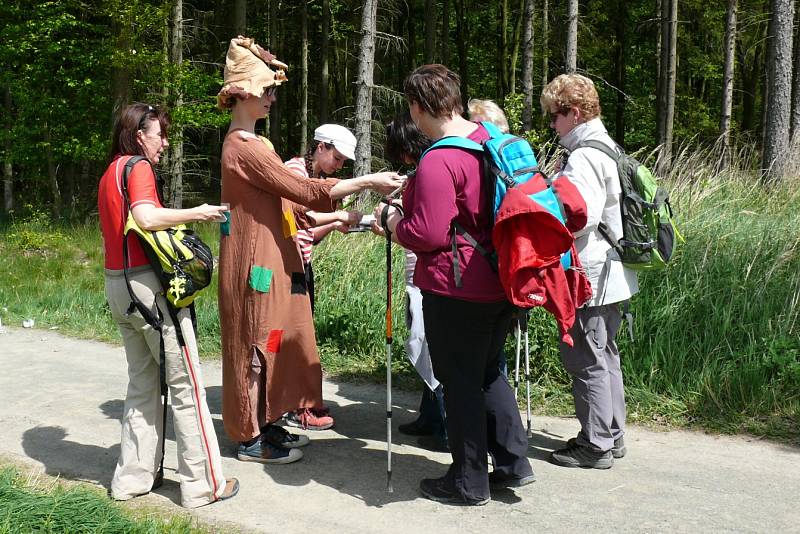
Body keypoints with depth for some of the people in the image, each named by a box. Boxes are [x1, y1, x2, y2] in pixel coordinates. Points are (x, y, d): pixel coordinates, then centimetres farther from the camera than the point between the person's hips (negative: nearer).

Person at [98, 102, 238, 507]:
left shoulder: (109, 173, 18)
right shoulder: (138, 167, -9)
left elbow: (118, 228, 16)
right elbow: (146, 217, -27)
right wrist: (196, 213, -16)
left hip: (117, 285, 9)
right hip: (149, 284, -9)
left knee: (143, 382, 16)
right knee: (186, 383, -3)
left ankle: (133, 477, 20)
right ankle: (202, 484, 3)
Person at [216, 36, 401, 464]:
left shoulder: (253, 143, 14)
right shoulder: (243, 148, -19)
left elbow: (284, 198, 18)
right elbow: (304, 191, -22)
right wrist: (367, 182, -18)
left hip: (274, 258, 10)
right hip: (257, 262, -10)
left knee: (277, 342, 14)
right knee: (258, 346, 0)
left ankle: (267, 425, 26)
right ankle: (251, 440, 13)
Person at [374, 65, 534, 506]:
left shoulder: (438, 162, -21)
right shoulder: (489, 140, 6)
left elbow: (428, 235, -23)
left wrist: (394, 222, -4)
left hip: (457, 291, -9)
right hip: (502, 283, 9)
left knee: (460, 382, 6)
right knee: (487, 371, 23)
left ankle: (469, 482, 20)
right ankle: (513, 462, 28)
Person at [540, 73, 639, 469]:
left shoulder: (583, 158, -18)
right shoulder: (608, 148, 13)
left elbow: (580, 217, -28)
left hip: (588, 277, -10)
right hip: (611, 273, 10)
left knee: (584, 359, 0)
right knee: (604, 353, 18)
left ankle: (595, 444, 9)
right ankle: (612, 434, 28)